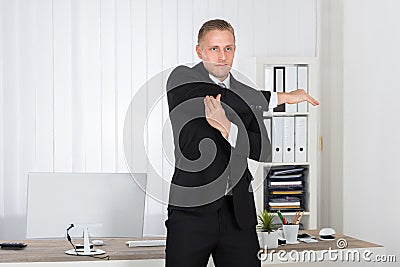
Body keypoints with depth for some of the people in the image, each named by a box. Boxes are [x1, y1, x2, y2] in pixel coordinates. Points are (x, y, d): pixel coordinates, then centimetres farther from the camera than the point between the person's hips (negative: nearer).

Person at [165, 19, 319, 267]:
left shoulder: (246, 96, 13)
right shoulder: (181, 79, 0)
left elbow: (264, 152, 1)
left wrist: (228, 128, -18)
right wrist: (279, 97, -7)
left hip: (238, 211, 4)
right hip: (191, 209, -3)